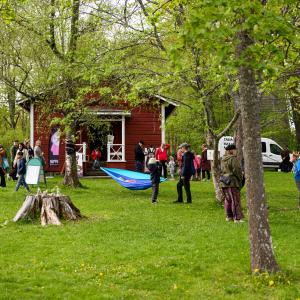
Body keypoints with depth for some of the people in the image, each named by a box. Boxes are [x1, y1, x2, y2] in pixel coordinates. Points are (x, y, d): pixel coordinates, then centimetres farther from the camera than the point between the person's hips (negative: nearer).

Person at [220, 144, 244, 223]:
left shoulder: (223, 159, 13)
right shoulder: (233, 159, -15)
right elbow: (236, 170, -18)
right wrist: (240, 178, -4)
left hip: (224, 182, 9)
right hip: (232, 182, -9)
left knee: (228, 200, 17)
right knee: (235, 200, -4)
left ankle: (229, 216, 23)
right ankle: (237, 218, -4)